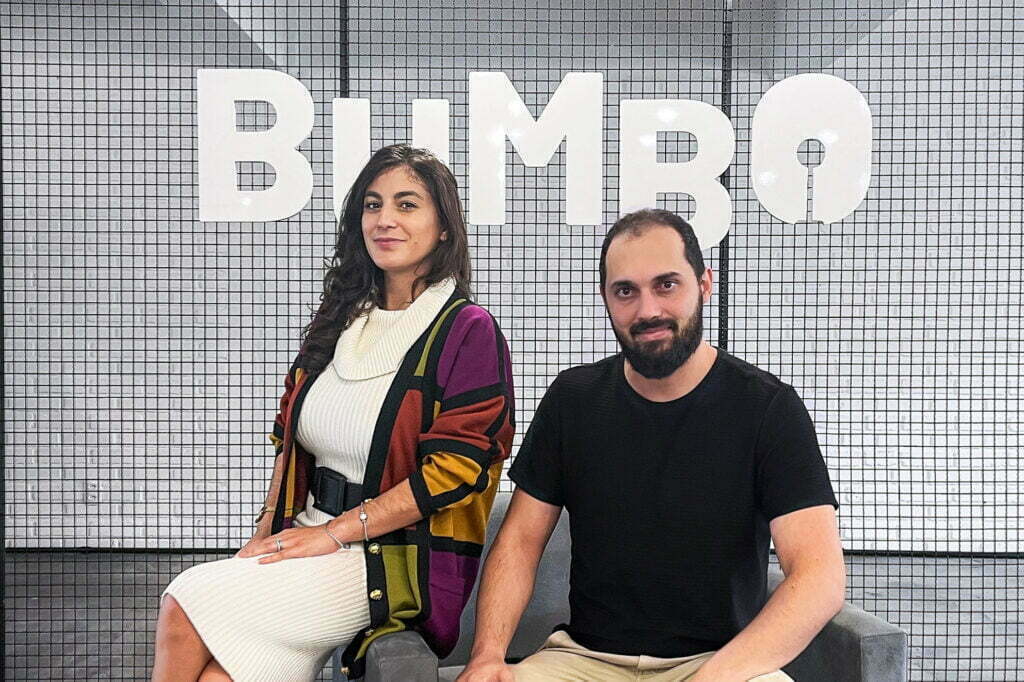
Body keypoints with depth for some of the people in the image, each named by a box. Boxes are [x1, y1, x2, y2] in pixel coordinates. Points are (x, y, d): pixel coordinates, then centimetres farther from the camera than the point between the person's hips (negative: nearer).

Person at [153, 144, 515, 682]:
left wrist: (335, 531, -15)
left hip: (397, 559, -5)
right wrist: (263, 541, 2)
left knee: (186, 609, -18)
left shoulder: (468, 331, -6)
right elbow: (288, 443, 17)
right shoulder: (336, 324, 14)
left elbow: (457, 467, -14)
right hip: (307, 536, 5)